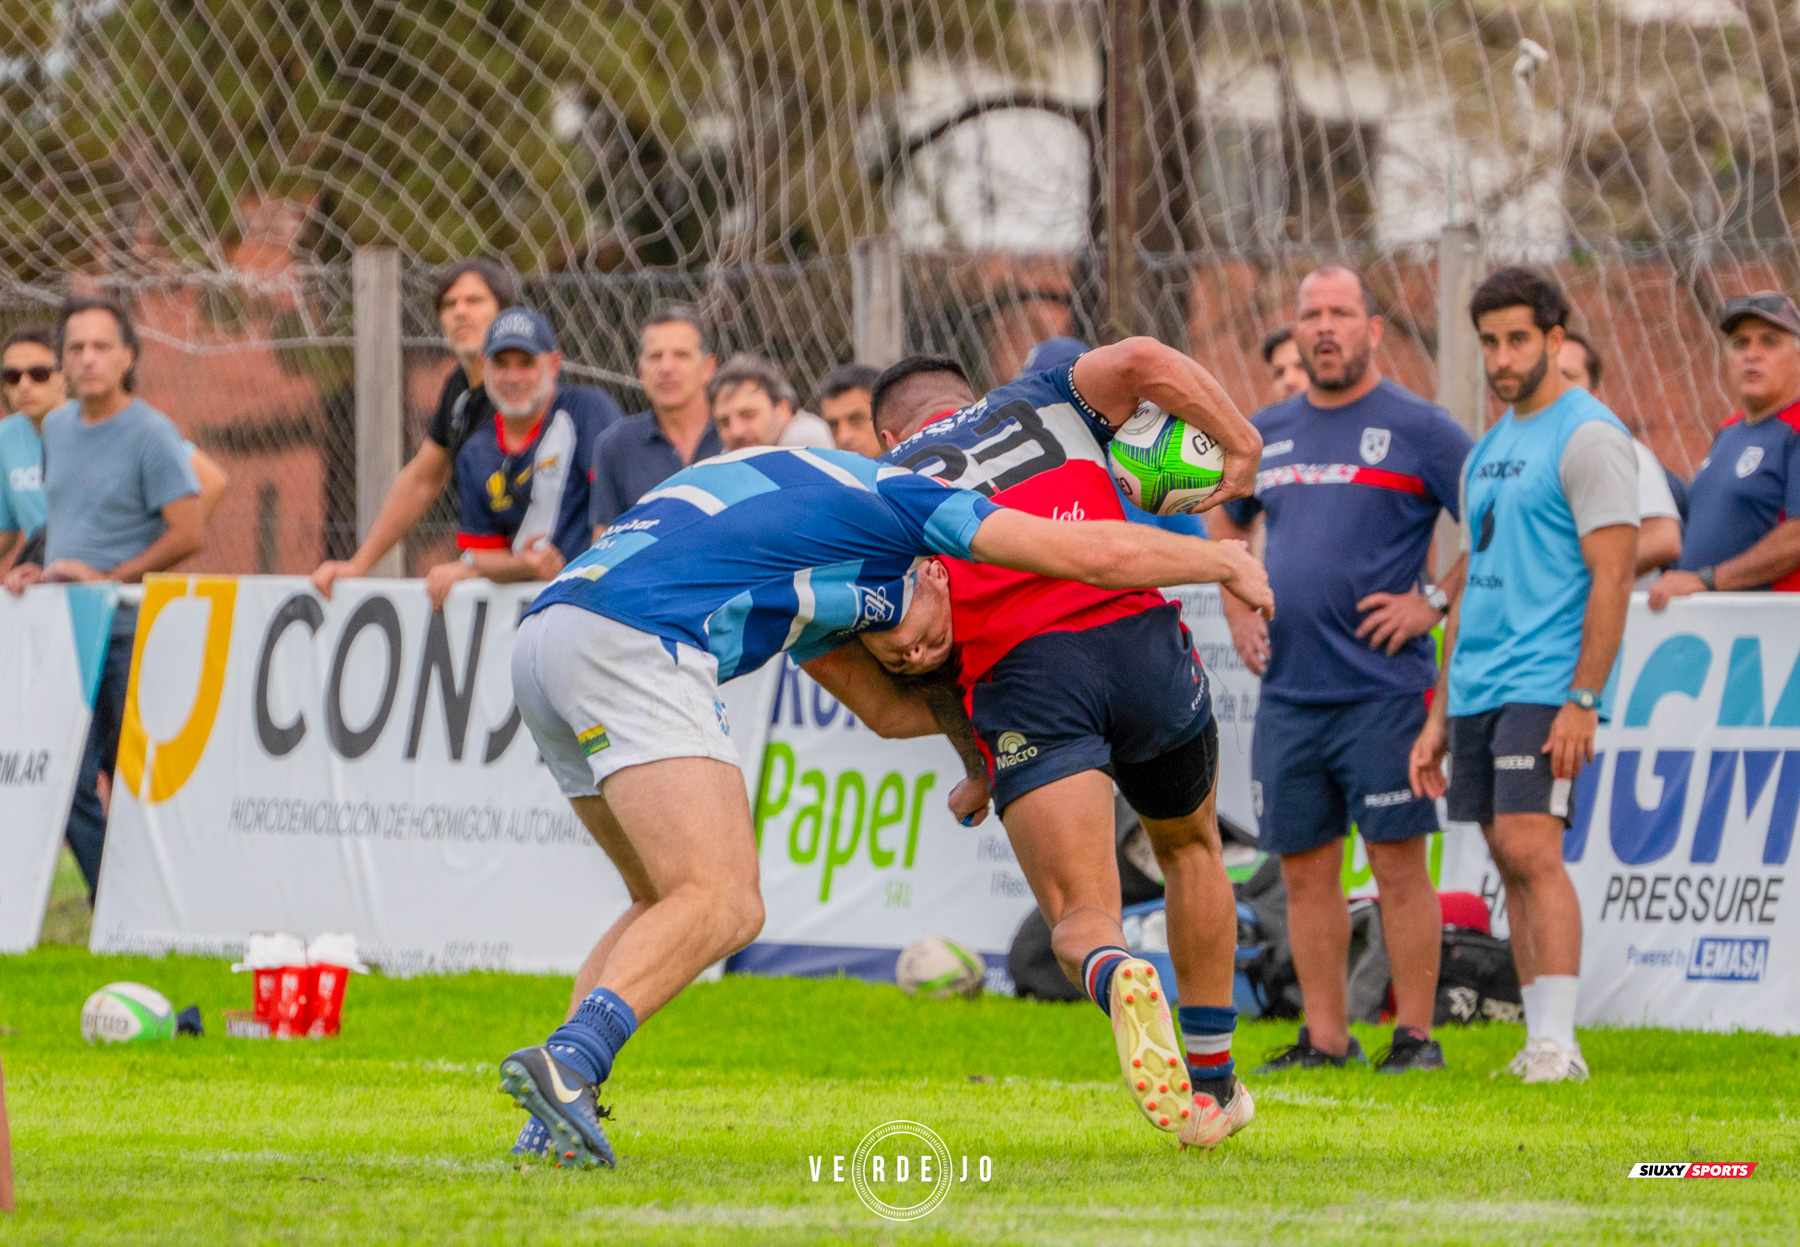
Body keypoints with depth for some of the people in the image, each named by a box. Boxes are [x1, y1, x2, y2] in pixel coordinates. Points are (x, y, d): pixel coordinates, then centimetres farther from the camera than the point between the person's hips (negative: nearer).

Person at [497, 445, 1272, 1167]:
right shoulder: (897, 498, 10)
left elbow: (888, 708, 44)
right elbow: (1096, 555, 9)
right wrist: (1224, 562, 24)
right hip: (633, 645, -9)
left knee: (671, 908, 20)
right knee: (720, 907, -14)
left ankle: (555, 1116, 5)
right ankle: (565, 1064, -34)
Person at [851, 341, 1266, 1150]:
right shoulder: (1042, 403, 26)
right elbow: (1141, 361, 5)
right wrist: (1241, 445, 12)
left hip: (1018, 676, -2)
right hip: (1138, 634, 2)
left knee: (1081, 918, -3)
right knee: (1189, 847, 28)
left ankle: (1116, 981, -41)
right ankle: (1214, 1085, 28)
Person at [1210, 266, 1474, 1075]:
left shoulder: (1416, 429, -4)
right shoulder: (1265, 434, 13)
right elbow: (1226, 526, 30)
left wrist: (1437, 602, -10)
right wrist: (1237, 611, 16)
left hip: (1382, 689, -6)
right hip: (1286, 692, 6)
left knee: (1398, 864, -5)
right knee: (1304, 870, 7)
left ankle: (1416, 1035, -1)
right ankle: (1325, 1038, 14)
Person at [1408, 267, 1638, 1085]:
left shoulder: (1588, 437, -7)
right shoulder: (1487, 450, 19)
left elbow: (1612, 575, -13)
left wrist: (1582, 700, -20)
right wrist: (1439, 717, 20)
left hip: (1544, 684, -8)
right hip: (1477, 687, 8)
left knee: (1530, 849, -16)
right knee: (1511, 862, 5)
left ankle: (1557, 1044, -17)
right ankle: (1540, 1047, 7)